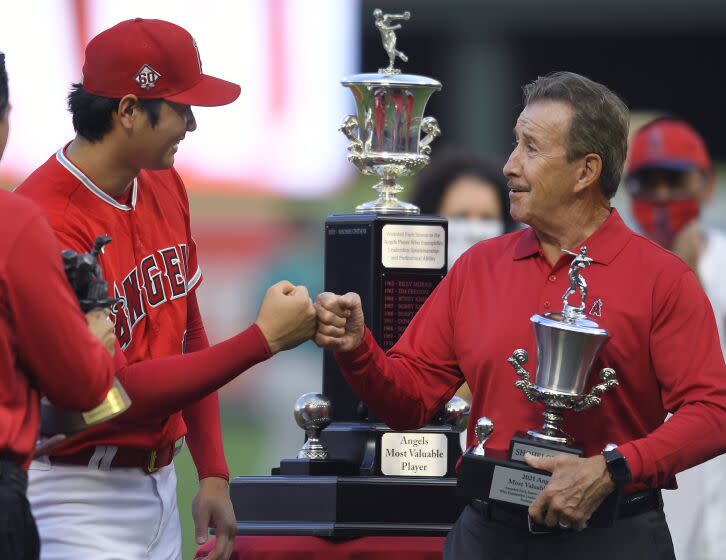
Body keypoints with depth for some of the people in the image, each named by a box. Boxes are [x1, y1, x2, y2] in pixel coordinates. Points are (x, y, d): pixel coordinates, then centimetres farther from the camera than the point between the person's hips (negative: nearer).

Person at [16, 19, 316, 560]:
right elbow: (114, 392, -22)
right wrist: (264, 338, -19)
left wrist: (213, 475, 11)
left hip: (161, 486, 8)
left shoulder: (166, 187, 7)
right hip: (80, 497, -8)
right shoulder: (49, 221, -20)